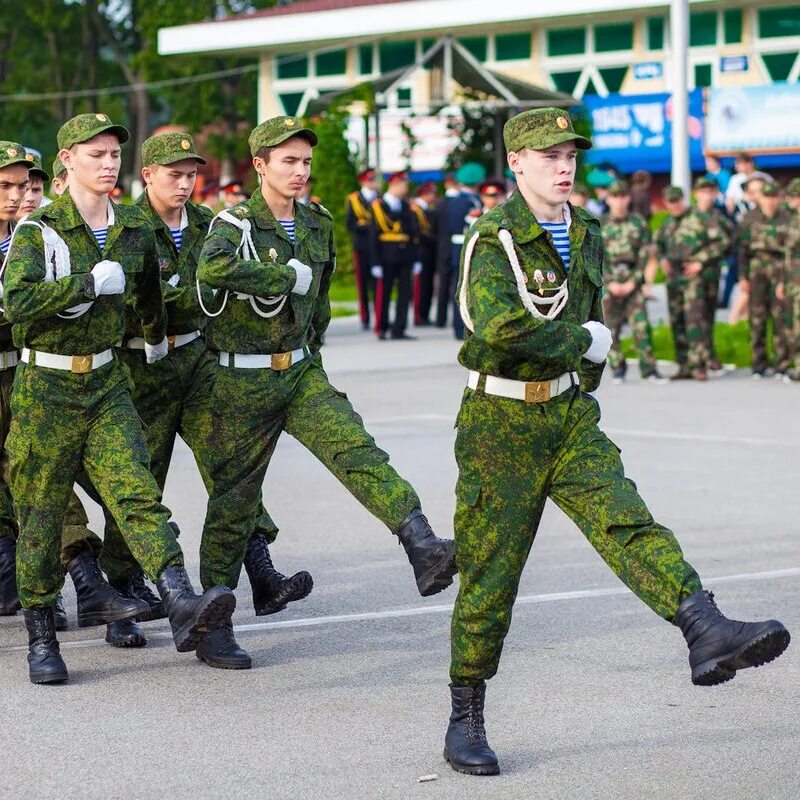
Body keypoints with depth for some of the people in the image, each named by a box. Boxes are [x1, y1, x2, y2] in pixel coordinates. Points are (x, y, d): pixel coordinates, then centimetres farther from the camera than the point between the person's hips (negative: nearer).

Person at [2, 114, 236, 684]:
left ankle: (182, 606, -31)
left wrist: (158, 343, 42)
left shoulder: (134, 231, 7)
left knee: (137, 493, -15)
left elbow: (148, 294, 27)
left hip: (107, 384, 3)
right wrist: (90, 283, -21)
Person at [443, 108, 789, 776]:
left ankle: (707, 633, -39)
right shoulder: (494, 241, -14)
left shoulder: (587, 234, 9)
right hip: (501, 423, -5)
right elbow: (500, 326, -32)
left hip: (570, 418, 5)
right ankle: (466, 723, 13)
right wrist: (583, 340, -19)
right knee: (490, 576, 1)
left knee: (627, 522, -18)